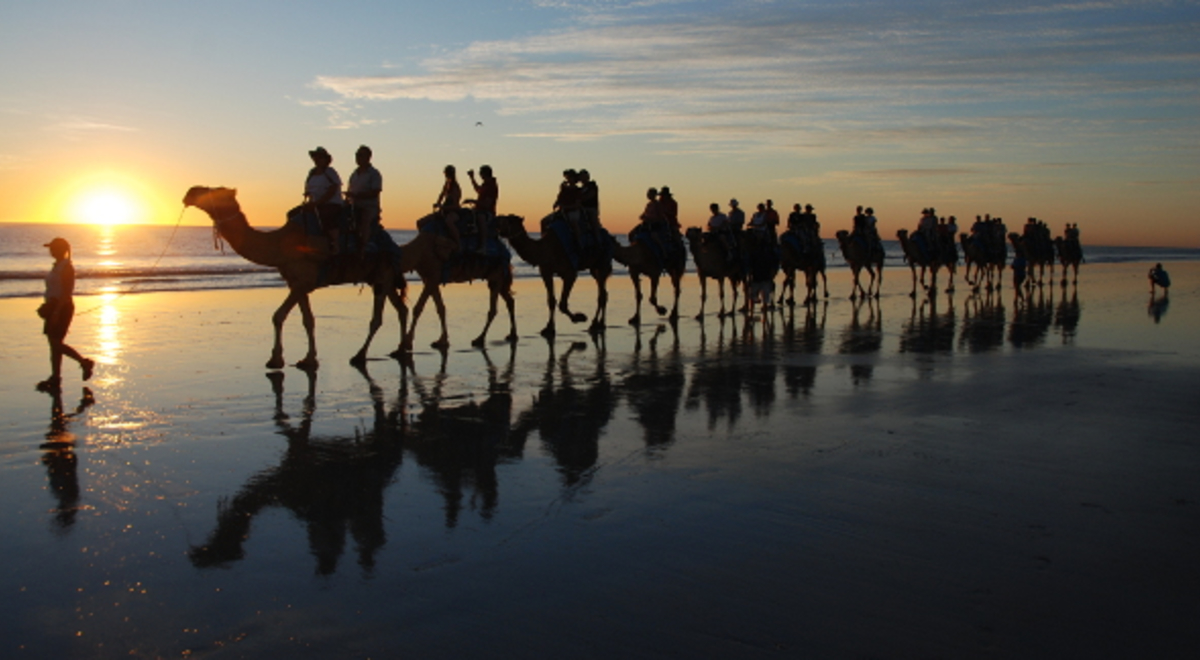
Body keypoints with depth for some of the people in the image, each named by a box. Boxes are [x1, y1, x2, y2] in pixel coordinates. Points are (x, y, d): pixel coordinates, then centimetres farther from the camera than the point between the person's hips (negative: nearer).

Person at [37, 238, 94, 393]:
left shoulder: (66, 267, -15)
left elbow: (66, 292, -21)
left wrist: (56, 312, -24)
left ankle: (85, 363, 7)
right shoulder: (57, 265, 14)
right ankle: (55, 378, 12)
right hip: (54, 306, 10)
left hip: (62, 307, -10)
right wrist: (48, 305, 17)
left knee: (56, 344, -8)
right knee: (54, 344, 8)